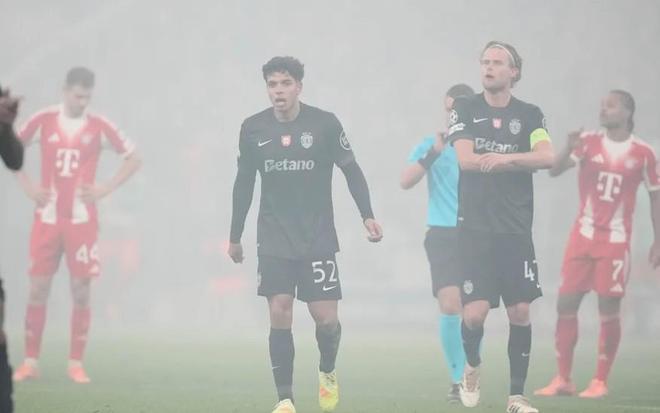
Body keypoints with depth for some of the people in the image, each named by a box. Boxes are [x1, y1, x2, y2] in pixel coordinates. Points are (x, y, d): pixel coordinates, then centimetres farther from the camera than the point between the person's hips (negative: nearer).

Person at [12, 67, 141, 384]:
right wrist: (28, 187, 0)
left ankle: (76, 364, 5)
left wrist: (105, 189, -4)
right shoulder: (43, 121, 0)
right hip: (47, 218, 1)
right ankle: (30, 361, 7)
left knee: (81, 291, -2)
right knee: (38, 289, 1)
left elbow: (133, 159, 6)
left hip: (82, 220, -1)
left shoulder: (99, 127, -1)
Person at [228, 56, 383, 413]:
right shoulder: (253, 128, 2)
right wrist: (235, 235, 16)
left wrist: (367, 216, -7)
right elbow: (243, 183, 12)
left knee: (326, 318, -4)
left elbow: (351, 170, 3)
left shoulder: (324, 124, -5)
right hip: (274, 241, 1)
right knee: (279, 315, -8)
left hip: (318, 237, -1)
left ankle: (328, 373, 28)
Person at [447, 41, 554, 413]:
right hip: (475, 229, -1)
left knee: (520, 311, -2)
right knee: (475, 312, -10)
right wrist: (523, 160, -10)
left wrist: (504, 158, -21)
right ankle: (473, 366, 22)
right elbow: (466, 159, -10)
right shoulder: (466, 109, 4)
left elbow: (548, 157, -10)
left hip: (516, 229, 2)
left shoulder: (530, 114, 6)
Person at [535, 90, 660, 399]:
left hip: (616, 240, -3)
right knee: (566, 304, 2)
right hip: (583, 235, 3)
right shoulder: (588, 142, 1)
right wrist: (569, 148, -30)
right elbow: (554, 170, -10)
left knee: (609, 309, -5)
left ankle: (600, 382, 4)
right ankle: (563, 379, 11)